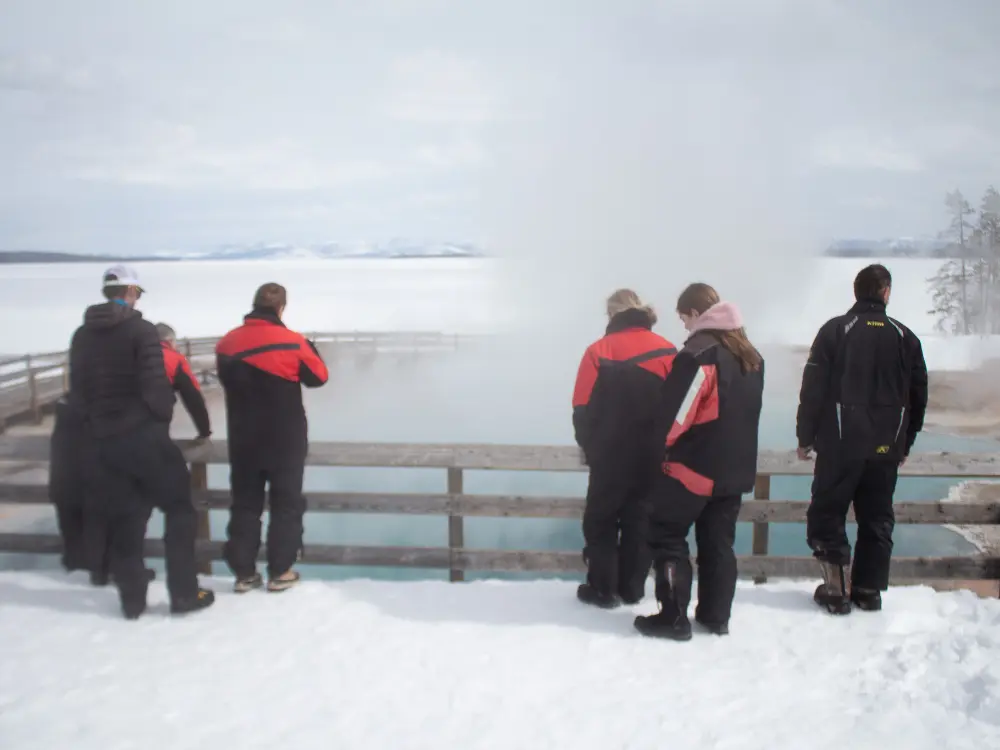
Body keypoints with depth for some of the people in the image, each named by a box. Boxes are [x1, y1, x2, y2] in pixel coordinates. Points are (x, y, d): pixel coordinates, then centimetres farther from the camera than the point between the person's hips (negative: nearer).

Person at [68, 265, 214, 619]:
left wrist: (97, 423, 17)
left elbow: (77, 388, 11)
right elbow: (155, 384, -16)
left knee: (123, 518, 12)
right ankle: (184, 593, 5)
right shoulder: (140, 330, -10)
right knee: (178, 508, 5)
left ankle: (132, 598, 16)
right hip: (145, 435, -6)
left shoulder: (82, 336, 9)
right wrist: (163, 416, 0)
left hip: (105, 440, 6)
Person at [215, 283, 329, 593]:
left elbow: (227, 381, 13)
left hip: (244, 440, 4)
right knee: (286, 502, 7)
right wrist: (310, 347, 15)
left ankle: (244, 573, 15)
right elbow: (318, 377, 0)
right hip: (285, 439, -3)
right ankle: (280, 572, 10)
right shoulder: (293, 342, -12)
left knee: (244, 503, 11)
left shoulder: (227, 344, 0)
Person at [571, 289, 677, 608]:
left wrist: (588, 446, 5)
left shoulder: (599, 350, -9)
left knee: (601, 520, 11)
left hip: (610, 455, -3)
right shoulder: (667, 351, 1)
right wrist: (662, 444, 14)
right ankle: (632, 588, 22)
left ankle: (602, 589, 13)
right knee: (640, 521, 14)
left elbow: (583, 408, -9)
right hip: (652, 456, 3)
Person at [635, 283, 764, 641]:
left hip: (694, 464, -8)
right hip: (736, 468, 8)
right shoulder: (750, 353, 11)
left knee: (667, 536, 3)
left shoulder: (699, 352, -17)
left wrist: (663, 441, 0)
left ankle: (674, 618, 4)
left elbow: (676, 410, -18)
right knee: (719, 542, 15)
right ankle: (716, 616, 22)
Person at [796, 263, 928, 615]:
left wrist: (805, 436, 1)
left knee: (826, 514, 6)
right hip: (886, 448, 3)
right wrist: (905, 442, 21)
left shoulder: (835, 330, -5)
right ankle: (869, 591, 17)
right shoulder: (905, 337, 5)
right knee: (877, 520, 13)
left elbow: (813, 388, -7)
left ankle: (837, 589, 2)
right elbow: (918, 395, 10)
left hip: (840, 444, -3)